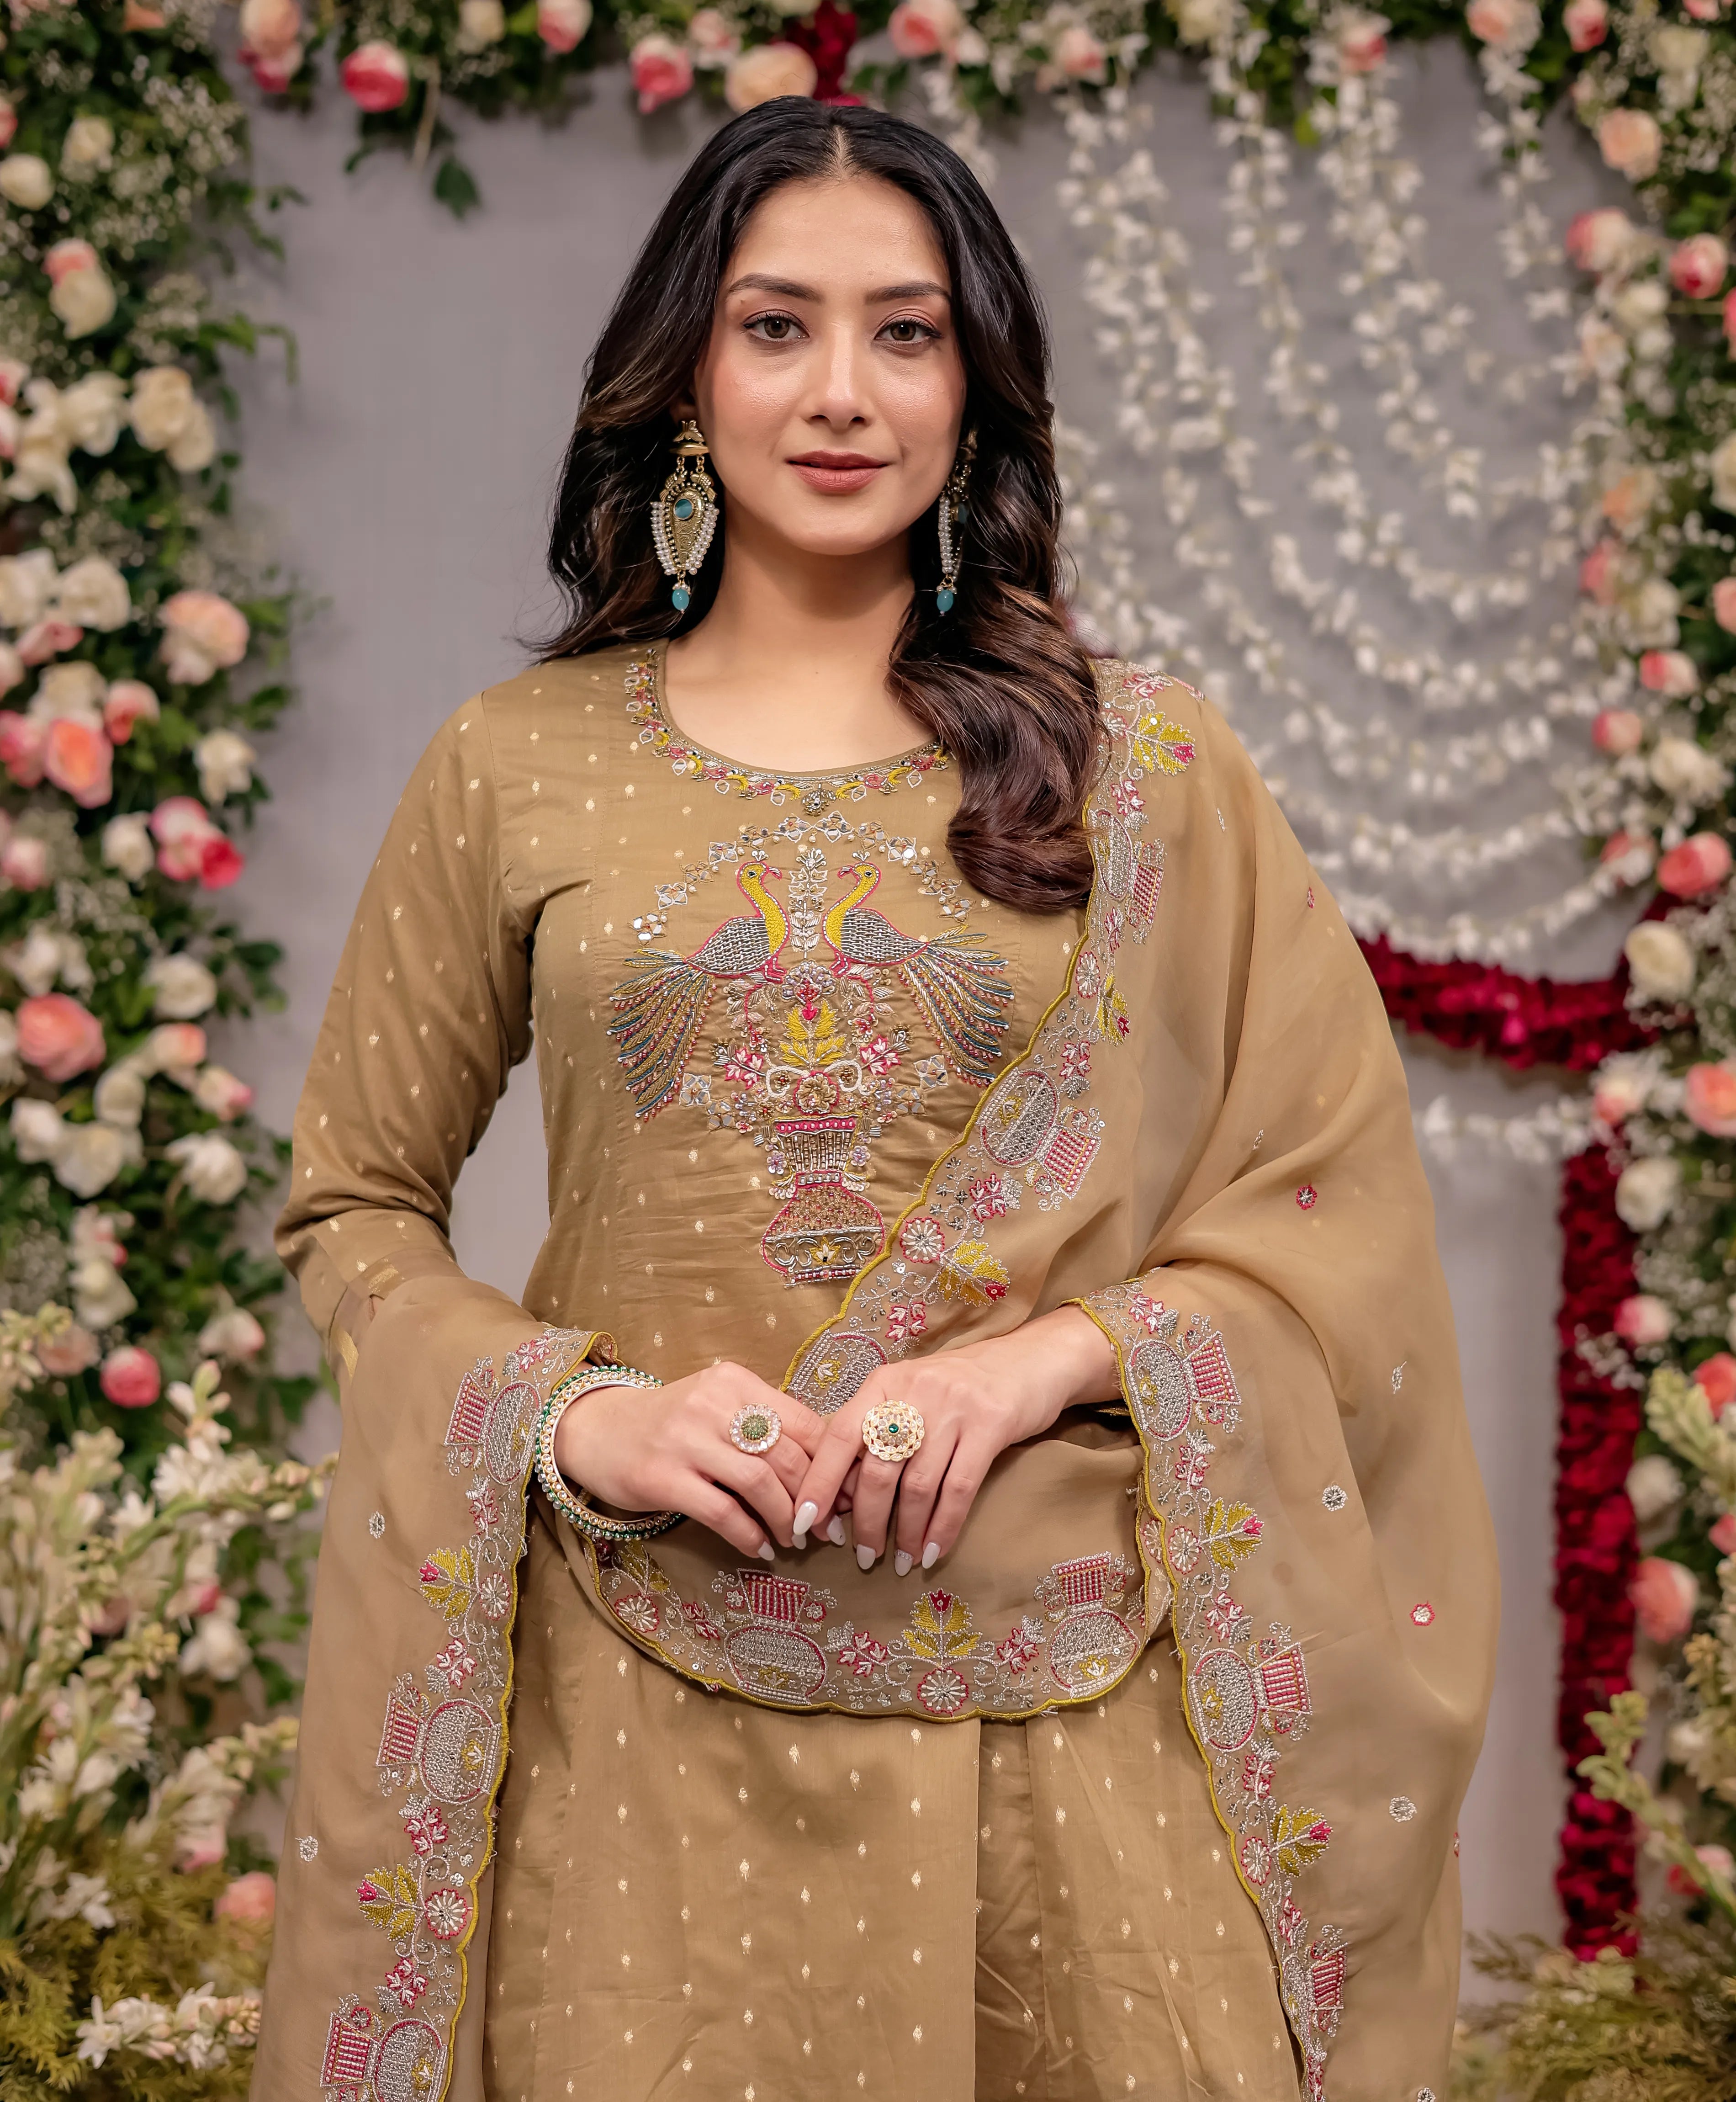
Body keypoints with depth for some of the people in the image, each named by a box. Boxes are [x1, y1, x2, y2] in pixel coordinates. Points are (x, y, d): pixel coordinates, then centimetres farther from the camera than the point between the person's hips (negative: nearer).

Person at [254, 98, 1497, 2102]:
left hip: (1061, 1688, 0)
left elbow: (1333, 1201, 4)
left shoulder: (1146, 766, 5)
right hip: (649, 1690, 0)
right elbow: (351, 1206, 10)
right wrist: (573, 1414, -8)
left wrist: (1044, 1361, -12)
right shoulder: (514, 769, 6)